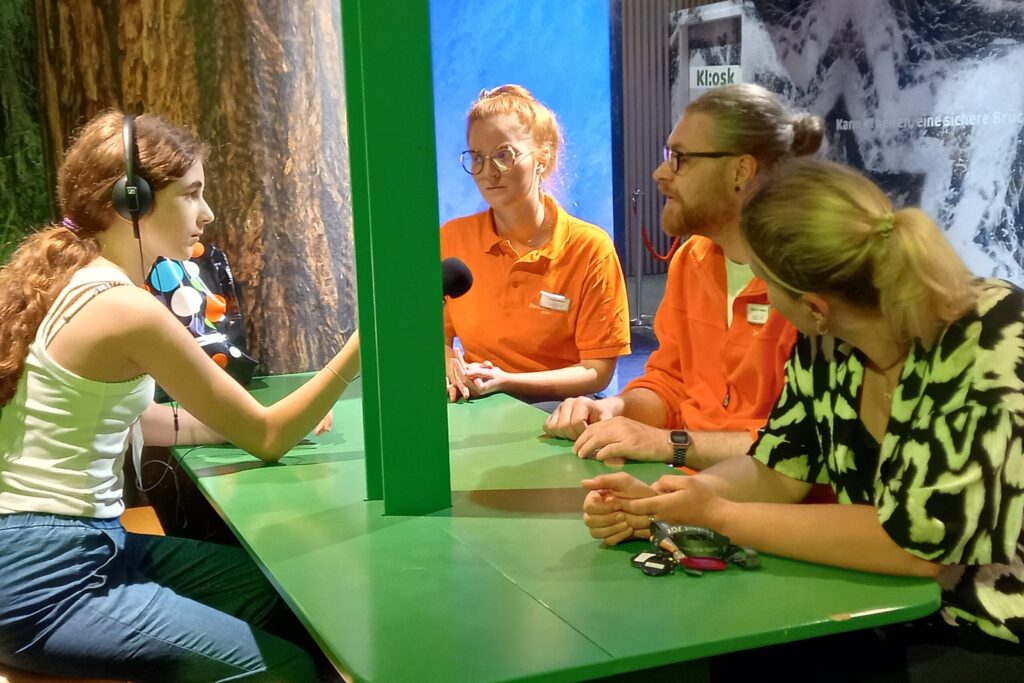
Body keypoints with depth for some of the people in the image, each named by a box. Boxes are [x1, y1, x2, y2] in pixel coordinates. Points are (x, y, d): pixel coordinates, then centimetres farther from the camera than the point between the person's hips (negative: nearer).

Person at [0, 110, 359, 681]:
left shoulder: (61, 274, 7)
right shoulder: (125, 309, -21)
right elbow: (267, 438, -14)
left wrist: (230, 419, 8)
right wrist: (363, 341, -18)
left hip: (84, 543, 10)